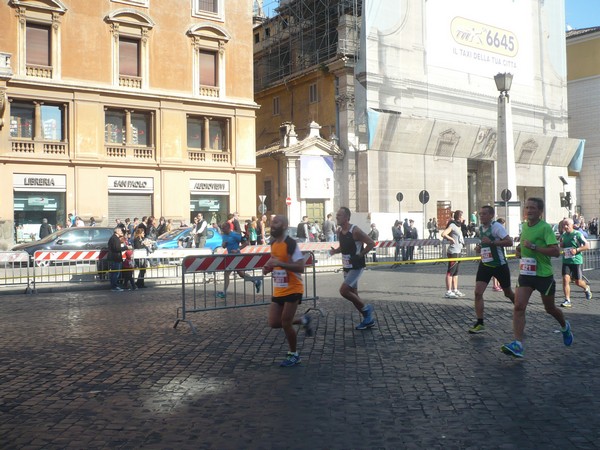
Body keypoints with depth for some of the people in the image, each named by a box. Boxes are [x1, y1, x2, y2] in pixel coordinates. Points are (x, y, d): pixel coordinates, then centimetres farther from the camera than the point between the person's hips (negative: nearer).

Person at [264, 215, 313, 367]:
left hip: (293, 290, -8)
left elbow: (301, 268, -25)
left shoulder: (291, 244, -19)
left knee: (285, 323, -5)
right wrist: (269, 267, 3)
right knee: (274, 323, 6)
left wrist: (280, 263, -31)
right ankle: (302, 321, 29)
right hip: (278, 290, 8)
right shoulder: (273, 244, 7)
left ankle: (293, 355, 16)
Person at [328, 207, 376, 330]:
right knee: (353, 293, 12)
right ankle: (368, 319, 25)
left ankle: (365, 308, 4)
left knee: (343, 291, -16)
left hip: (356, 267, -8)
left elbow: (371, 243, -17)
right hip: (347, 267, 9)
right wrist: (335, 251, 1)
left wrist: (360, 255, -16)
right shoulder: (339, 231, 5)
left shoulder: (355, 231, -18)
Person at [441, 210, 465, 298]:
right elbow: (443, 234, -25)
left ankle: (455, 290, 21)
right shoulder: (452, 225, -12)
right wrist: (452, 239, -15)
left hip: (458, 252, 10)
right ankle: (448, 292, -8)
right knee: (450, 272, -8)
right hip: (453, 252, -10)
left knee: (456, 272, 14)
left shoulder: (458, 226, 17)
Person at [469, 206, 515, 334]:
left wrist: (491, 242, -29)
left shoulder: (496, 226, -15)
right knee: (478, 292, -11)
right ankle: (480, 324, -7)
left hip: (499, 265, -5)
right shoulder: (480, 228, 8)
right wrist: (479, 247, 5)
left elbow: (509, 242, -24)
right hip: (485, 264, 6)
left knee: (508, 293, 13)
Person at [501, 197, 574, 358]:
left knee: (550, 308, 15)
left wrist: (533, 247, -27)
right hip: (526, 273, 5)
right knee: (518, 306, -13)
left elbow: (556, 251, -22)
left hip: (544, 274, -5)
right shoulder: (524, 226, 6)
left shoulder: (545, 227, -14)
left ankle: (565, 327, 48)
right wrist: (519, 249, 6)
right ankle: (518, 345, -15)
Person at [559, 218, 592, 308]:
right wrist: (561, 244, -1)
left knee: (578, 282, 6)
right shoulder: (563, 235, 8)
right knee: (565, 279, -10)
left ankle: (586, 289, 40)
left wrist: (576, 250, -21)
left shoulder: (577, 234, -7)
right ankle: (567, 300, -6)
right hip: (566, 261, 4)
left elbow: (587, 246, -9)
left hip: (577, 261, -4)